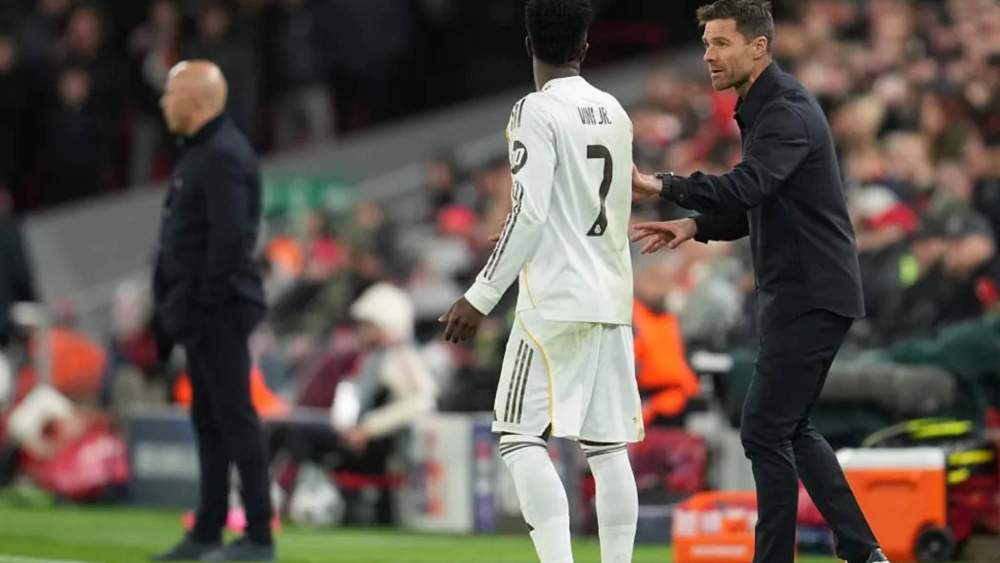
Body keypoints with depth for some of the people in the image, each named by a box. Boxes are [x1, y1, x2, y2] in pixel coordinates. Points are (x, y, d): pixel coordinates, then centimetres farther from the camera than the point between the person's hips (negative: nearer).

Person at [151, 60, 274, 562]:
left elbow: (229, 238, -23)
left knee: (233, 415, -8)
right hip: (200, 308, 10)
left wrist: (204, 304, -20)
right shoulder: (197, 150, 17)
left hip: (219, 309, -10)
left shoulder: (224, 155, -16)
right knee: (208, 417, 12)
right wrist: (181, 304, 15)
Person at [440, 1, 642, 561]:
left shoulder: (537, 112, -9)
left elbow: (528, 213, -16)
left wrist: (481, 297, -13)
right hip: (613, 302, 7)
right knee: (607, 445, 7)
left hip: (555, 304, -7)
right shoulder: (613, 112, 12)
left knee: (521, 437, -4)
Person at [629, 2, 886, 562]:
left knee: (765, 429, -8)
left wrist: (660, 186, -45)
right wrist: (695, 226, 4)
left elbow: (745, 189, -35)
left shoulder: (787, 113, -18)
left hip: (812, 298, -11)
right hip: (802, 293, 11)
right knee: (791, 429, 16)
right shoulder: (765, 107, 14)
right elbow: (758, 205, 21)